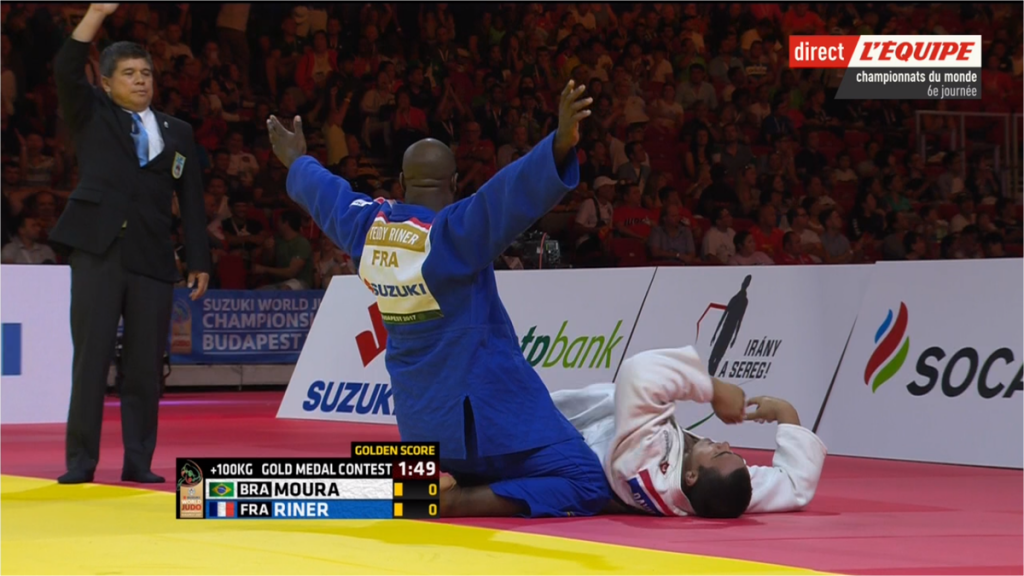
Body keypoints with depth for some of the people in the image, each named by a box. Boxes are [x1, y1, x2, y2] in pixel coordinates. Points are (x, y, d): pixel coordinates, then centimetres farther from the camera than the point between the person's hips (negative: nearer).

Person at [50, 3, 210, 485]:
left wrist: (200, 261, 8)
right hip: (96, 251, -2)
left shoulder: (177, 133, 16)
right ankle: (80, 461, -1)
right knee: (91, 359, -4)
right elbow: (66, 71, -8)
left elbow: (191, 202, 14)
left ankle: (139, 462, 9)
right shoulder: (92, 117, 9)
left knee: (145, 365, 3)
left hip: (152, 259, 2)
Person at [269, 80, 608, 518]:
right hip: (487, 410, -8)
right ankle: (452, 501, -20)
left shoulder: (366, 226, 1)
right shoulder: (453, 233, -19)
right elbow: (512, 192, -37)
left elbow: (324, 192, 22)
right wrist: (561, 145, -50)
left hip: (418, 414, 8)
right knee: (587, 487, -10)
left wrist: (298, 163, 43)